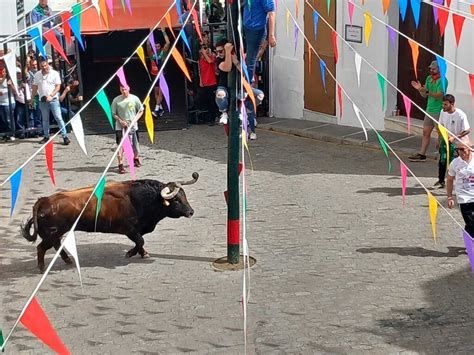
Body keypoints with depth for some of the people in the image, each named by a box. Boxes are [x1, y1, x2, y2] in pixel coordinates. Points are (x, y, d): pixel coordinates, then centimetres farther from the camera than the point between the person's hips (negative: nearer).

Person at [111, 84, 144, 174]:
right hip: (120, 127, -2)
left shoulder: (134, 99, -5)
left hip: (133, 126, 2)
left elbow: (141, 111, 4)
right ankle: (120, 165, -7)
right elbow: (114, 114, 1)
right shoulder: (116, 100, -7)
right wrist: (120, 121, -14)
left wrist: (135, 120, -9)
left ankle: (136, 159, 41)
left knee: (135, 145, 12)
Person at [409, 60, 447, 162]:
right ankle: (422, 154, 11)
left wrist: (427, 91, -34)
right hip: (429, 109, 7)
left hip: (438, 111, -7)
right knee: (426, 132, 8)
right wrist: (420, 89, -7)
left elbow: (438, 95, -22)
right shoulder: (429, 78, 10)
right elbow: (424, 95, 12)